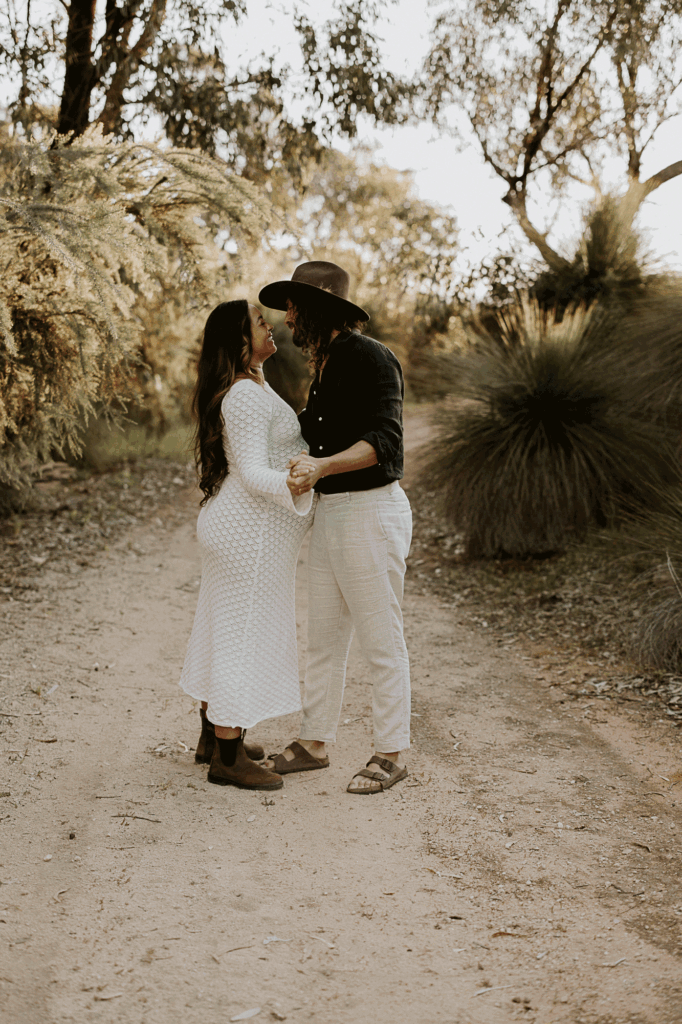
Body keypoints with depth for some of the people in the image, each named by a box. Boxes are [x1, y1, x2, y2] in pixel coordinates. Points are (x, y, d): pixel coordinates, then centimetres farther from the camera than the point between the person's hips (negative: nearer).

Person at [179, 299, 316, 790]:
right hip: (251, 532, -11)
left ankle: (213, 736, 29)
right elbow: (252, 473, -26)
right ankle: (227, 757, 2)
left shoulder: (250, 383, 13)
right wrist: (290, 484, -45)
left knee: (222, 630, 17)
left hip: (235, 527, 11)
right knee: (246, 636, -5)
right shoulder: (245, 396, -20)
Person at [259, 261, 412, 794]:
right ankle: (314, 741, 26)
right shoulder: (324, 364, 15)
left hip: (372, 511, -9)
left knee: (382, 640, 0)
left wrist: (321, 466, -36)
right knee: (323, 637, 15)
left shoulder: (372, 359, -14)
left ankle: (392, 753, 11)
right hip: (329, 512, 9)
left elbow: (383, 442, -24)